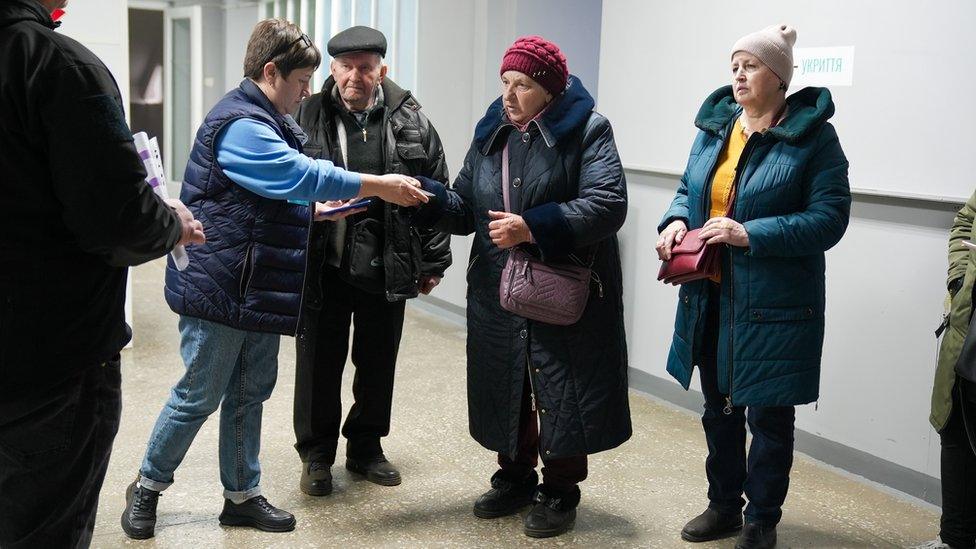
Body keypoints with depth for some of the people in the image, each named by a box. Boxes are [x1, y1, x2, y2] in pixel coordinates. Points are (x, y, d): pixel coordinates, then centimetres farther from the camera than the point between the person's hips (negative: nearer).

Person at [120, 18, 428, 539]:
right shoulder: (239, 125, -19)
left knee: (249, 393, 14)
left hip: (259, 290, 10)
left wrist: (317, 210, 8)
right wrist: (381, 186, -23)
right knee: (199, 395, 2)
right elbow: (304, 175, -26)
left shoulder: (272, 123, 15)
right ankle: (146, 488, 20)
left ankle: (242, 495, 25)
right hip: (219, 289, -10)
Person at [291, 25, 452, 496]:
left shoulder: (411, 123, 0)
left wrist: (433, 261, 4)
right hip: (322, 267, -1)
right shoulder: (306, 117, -3)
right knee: (319, 363, 8)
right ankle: (316, 455, 24)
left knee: (378, 363, 14)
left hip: (387, 268, 2)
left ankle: (365, 448, 32)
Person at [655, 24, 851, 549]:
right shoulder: (713, 126, 7)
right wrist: (676, 220, -6)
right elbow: (689, 188, 17)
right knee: (719, 408, 18)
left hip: (773, 304, -6)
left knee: (768, 415, 6)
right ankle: (724, 506, 36)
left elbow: (830, 216, -16)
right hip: (710, 296, 6)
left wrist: (750, 234, -24)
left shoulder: (813, 136, -11)